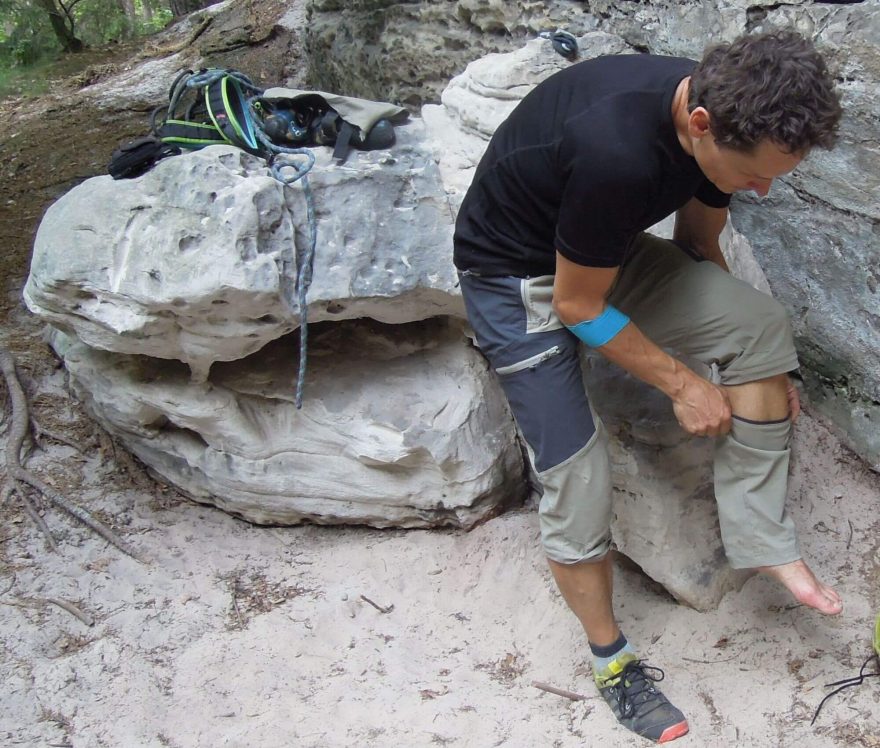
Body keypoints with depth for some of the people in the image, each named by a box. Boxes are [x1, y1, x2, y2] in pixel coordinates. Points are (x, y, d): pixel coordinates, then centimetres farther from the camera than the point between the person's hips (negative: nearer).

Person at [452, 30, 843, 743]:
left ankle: (763, 543, -2)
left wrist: (755, 362, 3)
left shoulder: (723, 115, -13)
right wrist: (682, 382, -13)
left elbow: (700, 244, 5)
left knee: (762, 328, -11)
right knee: (575, 475, -8)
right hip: (518, 275, -7)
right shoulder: (618, 152, -38)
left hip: (609, 249, 7)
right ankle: (612, 659, 14)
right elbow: (578, 305, -24)